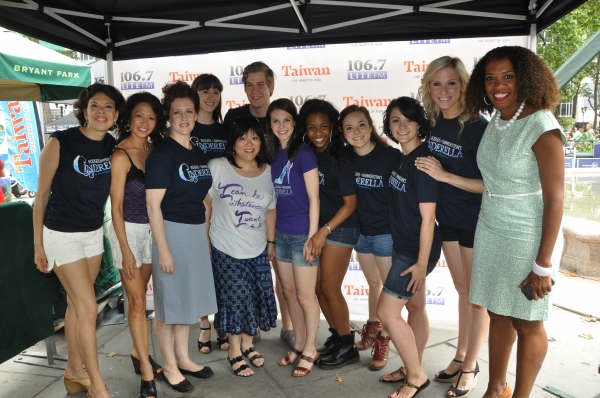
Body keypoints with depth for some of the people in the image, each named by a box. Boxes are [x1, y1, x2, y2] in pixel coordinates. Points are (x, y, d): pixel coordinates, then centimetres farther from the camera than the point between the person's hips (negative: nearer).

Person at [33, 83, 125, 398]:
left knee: (76, 303, 17)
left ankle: (73, 369, 34)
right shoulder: (59, 143, -16)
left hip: (94, 232, 5)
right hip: (62, 235, -5)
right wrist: (38, 245, -6)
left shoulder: (112, 146, -2)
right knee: (88, 308, -4)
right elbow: (42, 194, -9)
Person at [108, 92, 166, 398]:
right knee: (137, 301, 1)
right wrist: (126, 250, -14)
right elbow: (116, 205, -13)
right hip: (128, 230, -5)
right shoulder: (121, 155, -14)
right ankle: (147, 373, 12)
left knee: (140, 295, 17)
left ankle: (138, 352, 33)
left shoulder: (154, 149, 3)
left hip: (151, 228, 5)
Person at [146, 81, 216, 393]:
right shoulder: (161, 154, -12)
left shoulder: (199, 154, 10)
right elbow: (153, 206, -15)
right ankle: (169, 366, 22)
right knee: (169, 301, 5)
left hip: (197, 232, 7)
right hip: (171, 232, -7)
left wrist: (206, 234, 14)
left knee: (189, 298, 16)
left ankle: (182, 358, 32)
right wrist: (163, 249, -18)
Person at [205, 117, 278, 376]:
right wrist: (205, 239, -3)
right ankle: (234, 352, 23)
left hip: (257, 249, 4)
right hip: (225, 249, -3)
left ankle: (248, 345, 34)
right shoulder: (217, 167, -8)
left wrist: (271, 241, 10)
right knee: (235, 299, 2)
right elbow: (205, 203, -3)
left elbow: (270, 210, 9)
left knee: (256, 298, 10)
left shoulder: (268, 172, 1)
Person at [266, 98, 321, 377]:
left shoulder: (303, 153, -11)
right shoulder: (274, 154, 7)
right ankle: (298, 343, 33)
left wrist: (312, 237, -16)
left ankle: (310, 350, 22)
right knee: (289, 291, 16)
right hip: (281, 234, 7)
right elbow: (276, 197, 12)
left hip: (302, 234, -7)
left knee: (305, 295, 4)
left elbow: (313, 197, -13)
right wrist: (271, 234, 11)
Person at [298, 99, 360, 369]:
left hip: (339, 228, -6)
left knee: (329, 288, -1)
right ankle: (336, 337, 30)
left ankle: (348, 347, 17)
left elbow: (350, 203, -13)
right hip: (317, 226, 7)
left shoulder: (340, 158, -15)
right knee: (318, 287, 11)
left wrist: (325, 231, -17)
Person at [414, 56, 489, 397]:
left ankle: (469, 367, 25)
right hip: (448, 219, 6)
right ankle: (461, 356, 35)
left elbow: (490, 184, -20)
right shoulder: (432, 123, -1)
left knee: (478, 293, 9)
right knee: (463, 289, 19)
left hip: (477, 222, -6)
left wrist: (444, 175, -26)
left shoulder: (479, 127, -19)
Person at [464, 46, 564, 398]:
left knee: (527, 324, 10)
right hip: (489, 233, 7)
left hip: (527, 239, -7)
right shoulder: (495, 122, 5)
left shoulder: (541, 127, -17)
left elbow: (555, 200, -17)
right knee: (498, 314, 17)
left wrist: (543, 265, -16)